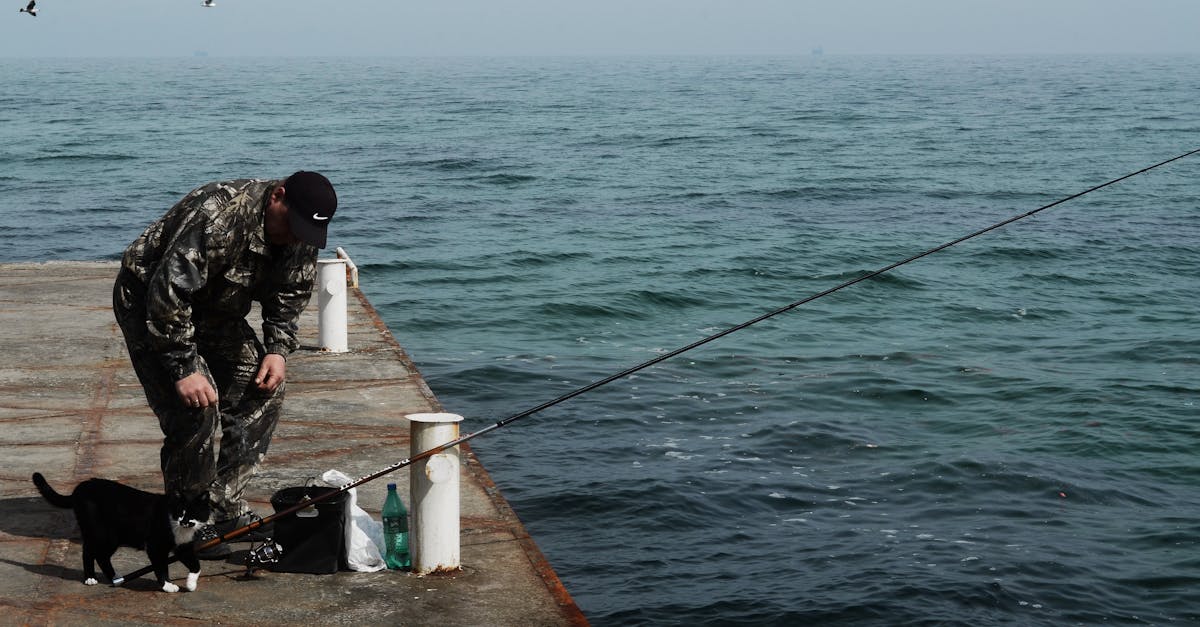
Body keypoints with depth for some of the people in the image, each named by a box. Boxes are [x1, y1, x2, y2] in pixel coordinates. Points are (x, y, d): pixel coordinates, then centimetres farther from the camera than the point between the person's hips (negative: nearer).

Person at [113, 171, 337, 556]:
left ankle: (226, 508, 7)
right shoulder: (217, 217, -36)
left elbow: (291, 296, 7)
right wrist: (184, 369, -34)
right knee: (197, 403, -21)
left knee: (264, 386, -2)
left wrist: (278, 350, -8)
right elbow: (168, 294, -36)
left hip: (213, 311, 8)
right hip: (147, 302, -8)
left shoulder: (301, 238, -10)